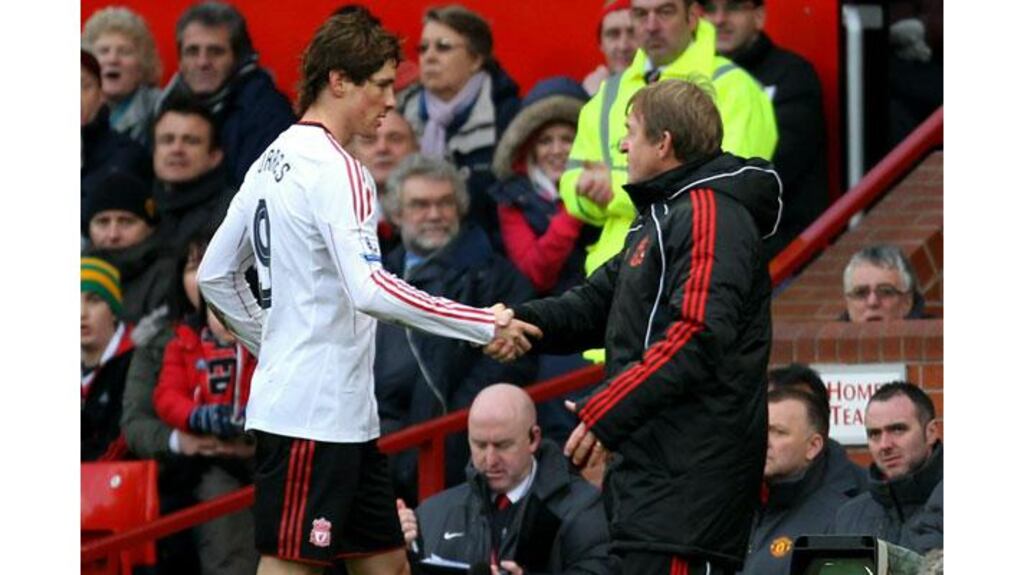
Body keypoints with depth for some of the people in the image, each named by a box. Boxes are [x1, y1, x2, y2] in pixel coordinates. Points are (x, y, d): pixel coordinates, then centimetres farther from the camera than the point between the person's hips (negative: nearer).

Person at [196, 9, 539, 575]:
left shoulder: (274, 161, 14)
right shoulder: (334, 171, -15)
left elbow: (215, 275, 20)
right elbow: (370, 290, -27)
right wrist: (485, 325, -22)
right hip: (311, 416, -10)